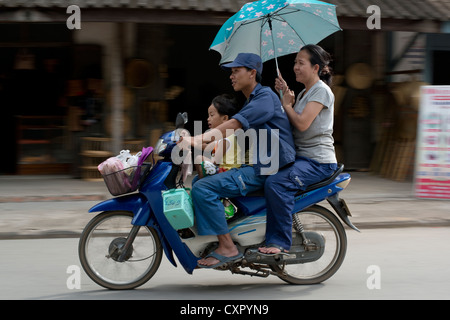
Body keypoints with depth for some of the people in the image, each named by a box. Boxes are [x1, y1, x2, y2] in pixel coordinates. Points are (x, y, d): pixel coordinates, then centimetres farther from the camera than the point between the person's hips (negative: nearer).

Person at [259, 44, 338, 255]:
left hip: (319, 162, -10)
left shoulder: (321, 90, -9)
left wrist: (287, 104, -4)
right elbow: (290, 123, 14)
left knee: (276, 183, -30)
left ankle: (281, 242, -25)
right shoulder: (304, 93, 21)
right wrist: (287, 97, 3)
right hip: (301, 158, 10)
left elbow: (302, 123, -19)